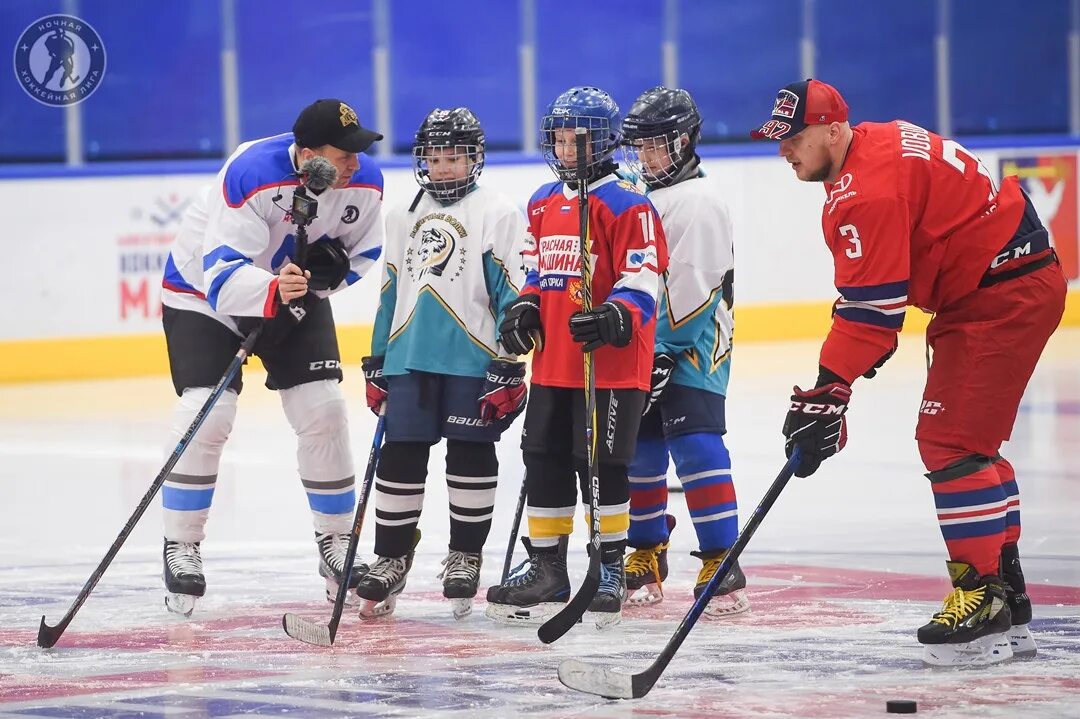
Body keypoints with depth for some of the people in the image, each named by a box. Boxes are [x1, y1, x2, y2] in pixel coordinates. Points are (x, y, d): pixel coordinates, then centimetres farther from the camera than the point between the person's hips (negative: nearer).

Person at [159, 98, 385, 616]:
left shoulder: (365, 183, -18)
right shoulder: (252, 176, -36)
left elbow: (363, 250, 0)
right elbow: (222, 273, -38)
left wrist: (329, 266, -20)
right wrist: (273, 292, -56)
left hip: (296, 290, 5)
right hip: (203, 287, -5)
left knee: (324, 409, -4)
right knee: (206, 413, -17)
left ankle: (336, 541, 13)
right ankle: (181, 548, -4)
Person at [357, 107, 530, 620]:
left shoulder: (498, 214, -2)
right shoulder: (404, 217, 14)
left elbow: (512, 293, -6)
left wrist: (508, 368, -11)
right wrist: (375, 365, 16)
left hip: (472, 361, -4)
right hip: (409, 360, 4)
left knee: (470, 456, 3)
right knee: (399, 456, 3)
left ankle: (465, 557, 15)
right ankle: (391, 558, 12)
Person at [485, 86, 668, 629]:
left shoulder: (626, 205, -10)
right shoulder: (543, 203, 13)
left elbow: (642, 283, -14)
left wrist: (613, 320, -29)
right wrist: (524, 310, 6)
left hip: (611, 364, -7)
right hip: (553, 362, 7)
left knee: (603, 464, -3)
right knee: (545, 462, 10)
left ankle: (610, 568, 9)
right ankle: (545, 569, 20)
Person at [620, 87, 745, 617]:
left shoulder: (698, 202, -13)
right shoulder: (638, 197, 15)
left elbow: (691, 287, -19)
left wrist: (665, 350, -20)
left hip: (692, 345, -8)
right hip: (641, 345, 8)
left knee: (695, 445, -16)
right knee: (639, 450, 10)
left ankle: (722, 566, -17)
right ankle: (646, 555, 22)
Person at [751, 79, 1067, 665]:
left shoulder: (867, 190, -22)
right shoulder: (875, 145, 10)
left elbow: (869, 307, -25)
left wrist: (828, 392, -25)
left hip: (1002, 297, -11)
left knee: (950, 442, -12)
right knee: (968, 442, 16)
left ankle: (983, 599, -10)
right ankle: (1006, 605, 20)